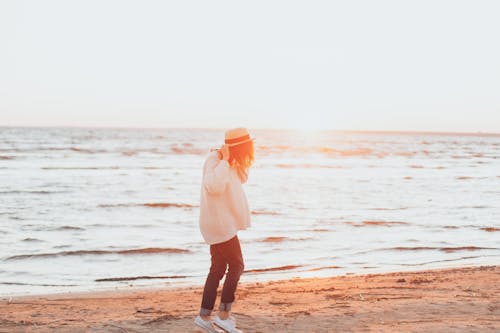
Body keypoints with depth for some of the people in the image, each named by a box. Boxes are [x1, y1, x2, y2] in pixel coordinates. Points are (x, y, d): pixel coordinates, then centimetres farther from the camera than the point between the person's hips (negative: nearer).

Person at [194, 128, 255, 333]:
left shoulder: (230, 164, 11)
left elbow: (242, 178, 23)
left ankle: (204, 316, 16)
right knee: (236, 266, -5)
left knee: (218, 269, 12)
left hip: (220, 223, 10)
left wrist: (239, 161, 9)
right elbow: (214, 186, -33)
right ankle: (223, 315, -1)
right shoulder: (214, 160, -18)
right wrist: (224, 161, -29)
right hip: (219, 223, -10)